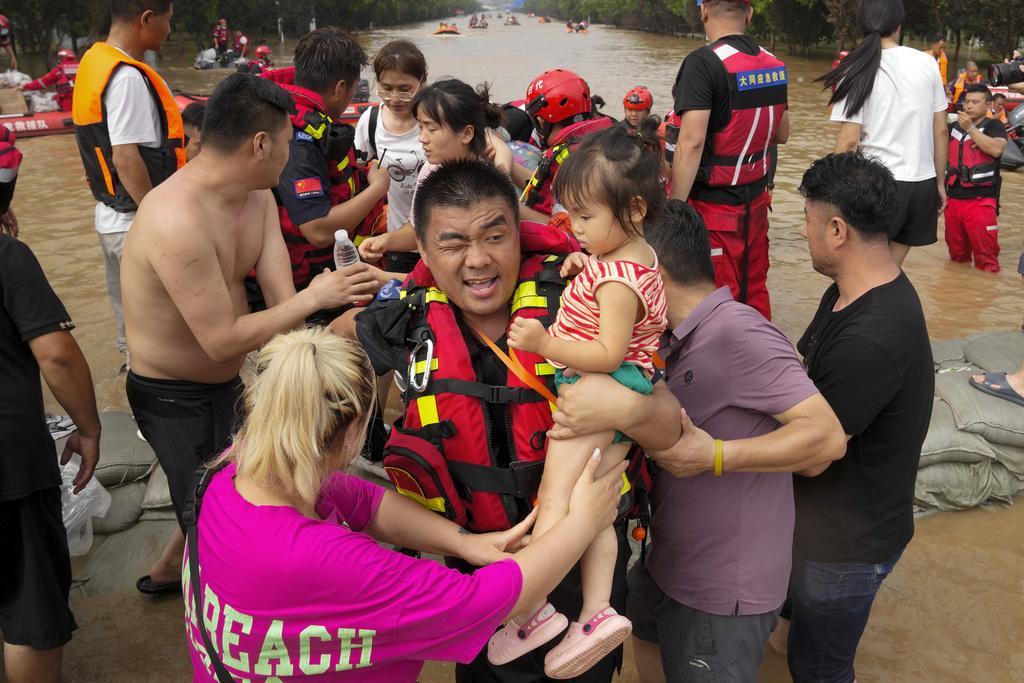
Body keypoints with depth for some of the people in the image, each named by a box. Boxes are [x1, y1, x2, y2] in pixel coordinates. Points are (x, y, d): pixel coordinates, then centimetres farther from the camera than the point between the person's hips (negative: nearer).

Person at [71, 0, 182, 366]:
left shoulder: (93, 62, 11)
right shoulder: (128, 77, -20)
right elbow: (126, 158, -23)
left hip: (109, 216, 10)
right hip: (137, 225, -10)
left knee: (129, 318, 22)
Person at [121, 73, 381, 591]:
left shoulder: (257, 197, -6)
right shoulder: (178, 222, -34)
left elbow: (283, 301, -10)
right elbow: (222, 339, -30)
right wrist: (313, 298, -24)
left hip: (227, 382, 8)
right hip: (175, 400, -8)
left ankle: (172, 566, 49)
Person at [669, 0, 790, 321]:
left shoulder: (703, 63, -17)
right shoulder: (775, 64, 4)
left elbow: (692, 142, -24)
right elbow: (782, 134, 14)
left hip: (715, 207, -7)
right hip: (757, 201, 7)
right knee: (754, 291, 19)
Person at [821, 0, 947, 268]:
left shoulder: (857, 71, -5)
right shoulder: (927, 63, 6)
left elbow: (848, 141, -10)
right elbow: (940, 131, 9)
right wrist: (940, 182, 18)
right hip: (922, 184, 4)